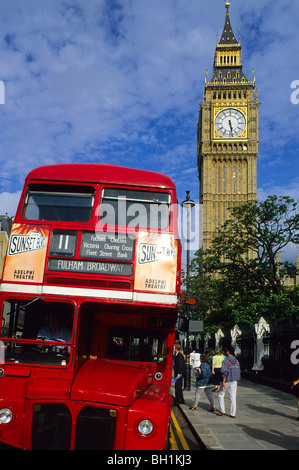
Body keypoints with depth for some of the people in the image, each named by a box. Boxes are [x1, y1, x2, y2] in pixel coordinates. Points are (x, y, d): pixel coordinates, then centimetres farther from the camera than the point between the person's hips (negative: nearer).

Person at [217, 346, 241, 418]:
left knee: (221, 395, 12)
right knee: (233, 397, 7)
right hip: (234, 381, 5)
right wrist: (237, 380, 17)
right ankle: (233, 414, 7)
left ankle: (222, 411, 12)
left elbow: (225, 372, -20)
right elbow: (239, 372, 10)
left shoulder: (226, 361, -14)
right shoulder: (237, 361, 5)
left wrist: (223, 381, -19)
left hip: (226, 381, -5)